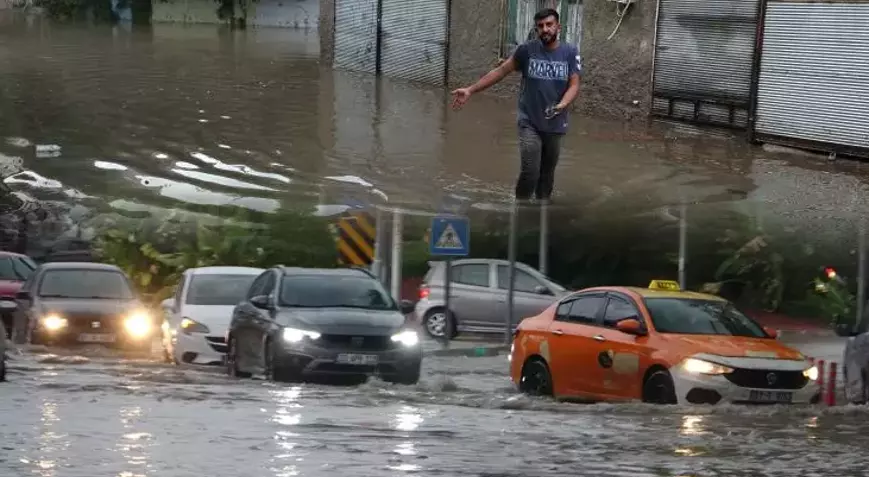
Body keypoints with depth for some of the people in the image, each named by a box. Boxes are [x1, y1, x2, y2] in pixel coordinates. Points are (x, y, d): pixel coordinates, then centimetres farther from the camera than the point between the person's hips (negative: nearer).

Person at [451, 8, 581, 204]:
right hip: (530, 123, -2)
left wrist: (562, 105, -29)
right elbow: (500, 71, 0)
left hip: (555, 126, 2)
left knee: (546, 174, 13)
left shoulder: (570, 53, -3)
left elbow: (574, 85, -8)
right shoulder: (527, 50, -6)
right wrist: (471, 90, -4)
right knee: (529, 172, -13)